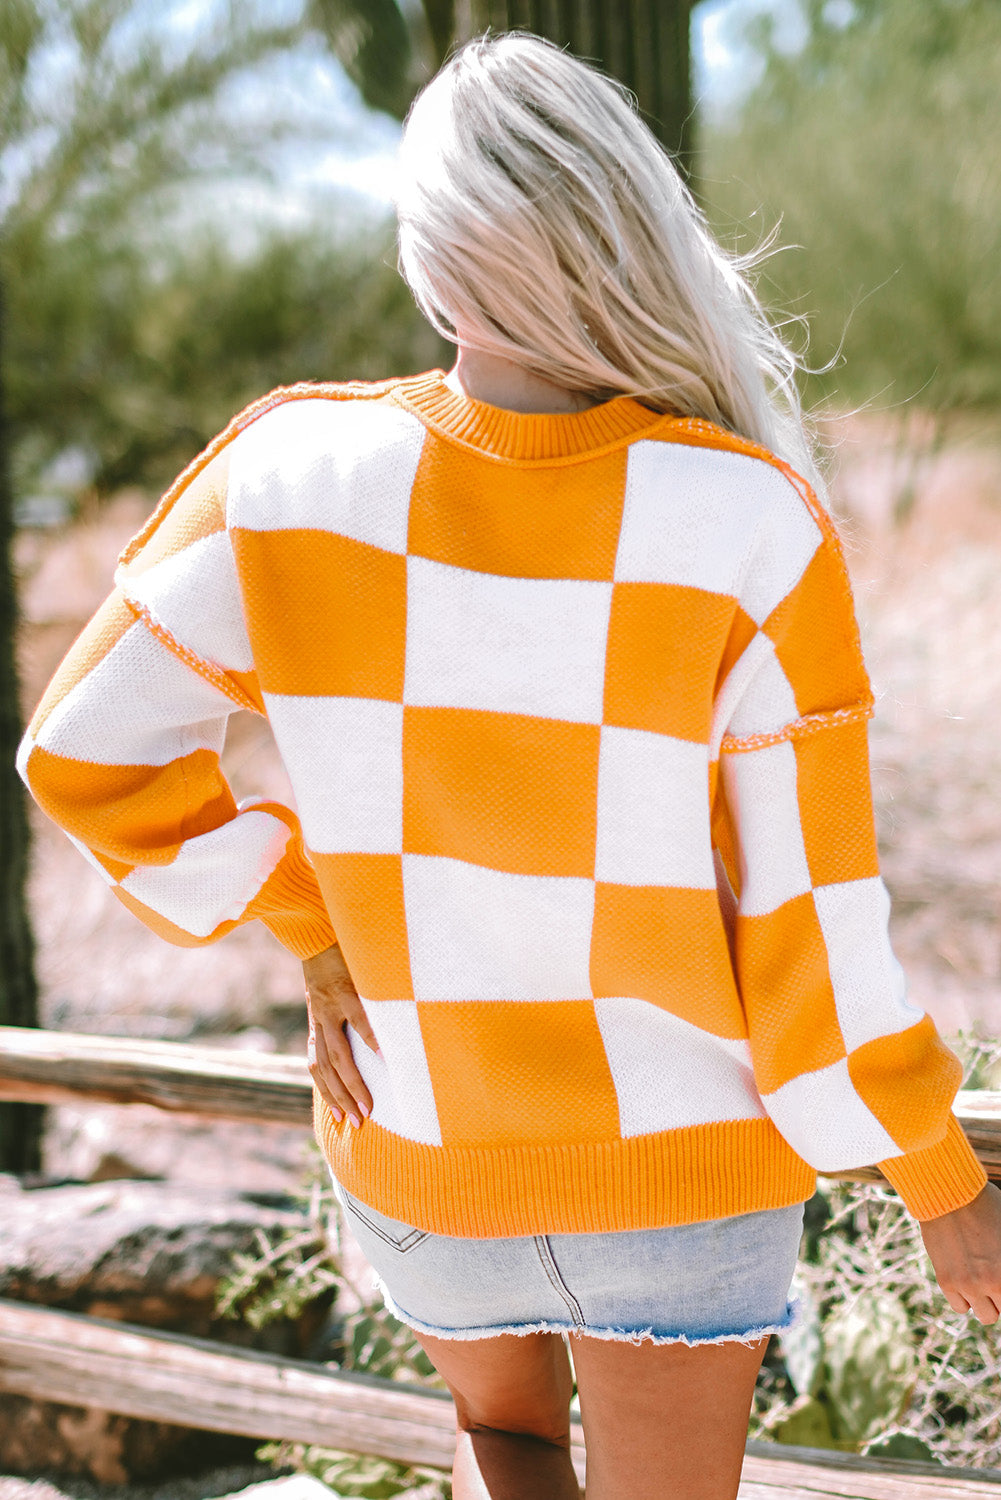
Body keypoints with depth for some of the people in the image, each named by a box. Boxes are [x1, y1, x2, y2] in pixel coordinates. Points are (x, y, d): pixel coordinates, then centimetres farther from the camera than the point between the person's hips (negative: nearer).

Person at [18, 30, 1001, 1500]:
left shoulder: (295, 472, -17)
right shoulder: (752, 529, -22)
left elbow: (86, 748, -7)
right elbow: (810, 913, -17)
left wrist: (313, 936, 1)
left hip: (419, 1149, 2)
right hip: (675, 1156, -2)